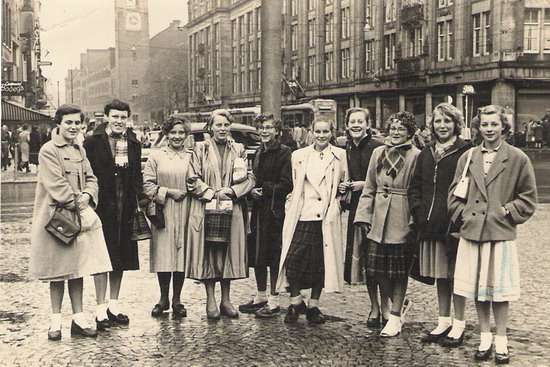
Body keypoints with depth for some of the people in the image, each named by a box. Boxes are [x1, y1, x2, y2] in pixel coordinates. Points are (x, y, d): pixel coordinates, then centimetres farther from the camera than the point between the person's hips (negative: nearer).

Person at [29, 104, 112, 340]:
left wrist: (87, 195, -6)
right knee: (58, 271, 2)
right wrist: (74, 203, -13)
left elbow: (90, 178, 14)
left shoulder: (80, 151, 15)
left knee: (78, 269, 8)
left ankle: (78, 318, 15)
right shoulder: (48, 150, -8)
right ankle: (56, 320, 13)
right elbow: (56, 184, -16)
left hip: (81, 216, 6)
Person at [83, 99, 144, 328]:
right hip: (102, 207, -5)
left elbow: (137, 175, 13)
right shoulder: (93, 142, -2)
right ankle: (101, 308, 4)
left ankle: (114, 305, 21)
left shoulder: (133, 144, 11)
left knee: (121, 257, 10)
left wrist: (139, 200, 2)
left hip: (125, 209, 5)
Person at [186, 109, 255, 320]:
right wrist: (211, 193, -13)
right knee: (208, 254, -1)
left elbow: (249, 178, 4)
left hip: (232, 209, 2)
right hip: (205, 209, -2)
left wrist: (231, 191, -11)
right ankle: (210, 301, 6)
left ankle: (226, 300, 14)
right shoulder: (200, 149, 4)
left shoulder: (238, 150, 11)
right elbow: (192, 179, -2)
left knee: (229, 252, 5)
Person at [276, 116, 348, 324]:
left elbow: (344, 184, 16)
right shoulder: (299, 156, 10)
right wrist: (290, 207, 5)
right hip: (302, 215, 0)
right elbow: (293, 187, 14)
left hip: (327, 217, 0)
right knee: (293, 258, -10)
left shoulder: (339, 155, 7)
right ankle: (296, 302, 8)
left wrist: (342, 190, -4)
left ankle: (313, 306, 17)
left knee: (322, 262, 3)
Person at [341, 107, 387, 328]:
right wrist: (345, 186, 4)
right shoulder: (345, 150, 12)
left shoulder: (378, 148, -6)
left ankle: (385, 308, 7)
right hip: (355, 209, 5)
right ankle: (374, 307, 17)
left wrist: (365, 185, -13)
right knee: (362, 258, 7)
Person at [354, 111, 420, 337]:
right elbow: (369, 188, 13)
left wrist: (415, 222, -8)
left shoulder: (415, 156, -3)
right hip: (379, 219, 5)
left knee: (399, 271, 2)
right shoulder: (378, 153, 11)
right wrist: (364, 216, 6)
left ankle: (395, 316, 13)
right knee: (378, 269, 6)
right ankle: (396, 308, 26)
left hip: (402, 219, -4)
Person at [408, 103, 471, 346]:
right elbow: (414, 187, 17)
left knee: (456, 275, 2)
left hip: (454, 224, -5)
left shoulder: (466, 153, -5)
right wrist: (418, 211, 3)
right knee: (440, 276, 13)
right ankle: (443, 322, 24)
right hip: (430, 224, 5)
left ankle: (458, 326, 13)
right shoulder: (425, 155, 13)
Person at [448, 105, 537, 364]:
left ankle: (501, 341, 15)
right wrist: (462, 215, 1)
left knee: (499, 289, 3)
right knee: (477, 288, 8)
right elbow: (454, 193, 13)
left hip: (501, 233, -3)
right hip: (472, 232, 3)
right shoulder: (467, 158, 8)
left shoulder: (518, 159, -1)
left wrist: (507, 212, -6)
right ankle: (485, 339, 21)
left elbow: (528, 198, 4)